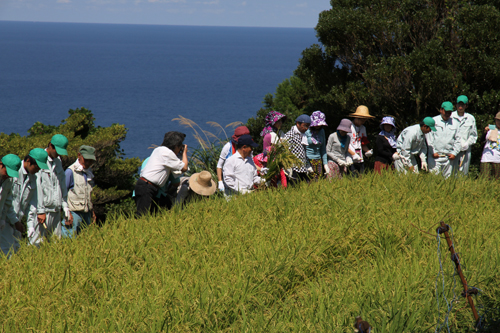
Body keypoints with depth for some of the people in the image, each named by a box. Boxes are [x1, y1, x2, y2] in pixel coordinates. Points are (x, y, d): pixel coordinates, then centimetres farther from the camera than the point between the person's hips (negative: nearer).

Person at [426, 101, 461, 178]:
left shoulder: (455, 123, 13)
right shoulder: (433, 121, 6)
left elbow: (458, 140, 12)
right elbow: (429, 138, 3)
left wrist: (454, 153, 2)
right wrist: (433, 152, -5)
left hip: (449, 156, 2)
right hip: (435, 156, -2)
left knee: (447, 177, 0)